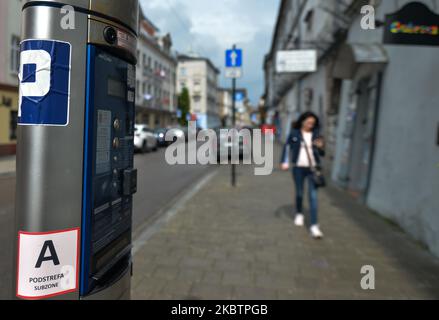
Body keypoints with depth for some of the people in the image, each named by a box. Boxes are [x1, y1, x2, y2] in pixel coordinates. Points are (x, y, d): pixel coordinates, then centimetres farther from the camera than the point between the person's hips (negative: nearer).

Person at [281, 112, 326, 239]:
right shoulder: (294, 133, 0)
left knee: (313, 196, -7)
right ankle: (299, 214, 41)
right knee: (299, 193, 13)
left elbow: (322, 153, 6)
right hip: (298, 167, 0)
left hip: (313, 168, 0)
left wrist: (321, 147, -16)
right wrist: (285, 162, -9)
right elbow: (287, 147, 3)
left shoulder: (316, 134, 2)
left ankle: (314, 226, -7)